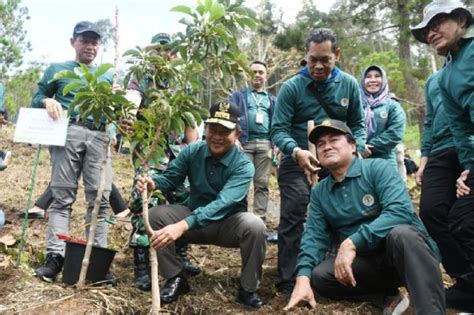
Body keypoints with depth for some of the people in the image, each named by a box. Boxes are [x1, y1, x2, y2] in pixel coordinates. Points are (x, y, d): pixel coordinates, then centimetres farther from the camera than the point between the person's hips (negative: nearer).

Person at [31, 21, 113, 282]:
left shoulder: (106, 76, 26)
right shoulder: (57, 70, 18)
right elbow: (36, 98, 15)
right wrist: (47, 101, -7)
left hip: (99, 136, 2)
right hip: (68, 133, -2)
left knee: (100, 197, -6)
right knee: (62, 196, -7)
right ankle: (55, 255, -8)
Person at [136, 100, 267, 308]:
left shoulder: (243, 165, -23)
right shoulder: (192, 152, -8)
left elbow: (222, 204, -37)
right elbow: (170, 178, -4)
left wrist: (182, 226, -51)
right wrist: (154, 183, -32)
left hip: (229, 224, -3)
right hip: (195, 220, 4)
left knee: (254, 225, -35)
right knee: (156, 215, -20)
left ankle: (248, 289, -10)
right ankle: (175, 279, -1)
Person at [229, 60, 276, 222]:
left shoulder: (272, 99, 23)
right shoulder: (238, 95, 15)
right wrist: (234, 139, -10)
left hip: (265, 144, 2)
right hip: (243, 142, -2)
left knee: (262, 183, 1)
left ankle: (260, 219, 5)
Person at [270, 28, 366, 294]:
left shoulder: (349, 85, -2)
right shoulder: (292, 87, -12)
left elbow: (358, 124, 5)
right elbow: (278, 129, -17)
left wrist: (356, 151, -14)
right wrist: (296, 151, -37)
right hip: (298, 162, -3)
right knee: (293, 219, -9)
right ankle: (289, 281, -1)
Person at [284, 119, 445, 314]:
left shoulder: (377, 168, -10)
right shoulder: (319, 192, 7)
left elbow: (400, 211, -25)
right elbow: (314, 235, -1)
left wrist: (351, 243, -33)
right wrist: (303, 277, -20)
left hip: (406, 249, -5)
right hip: (366, 262, 5)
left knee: (401, 233, -36)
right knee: (319, 276, -17)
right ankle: (386, 297, -14)